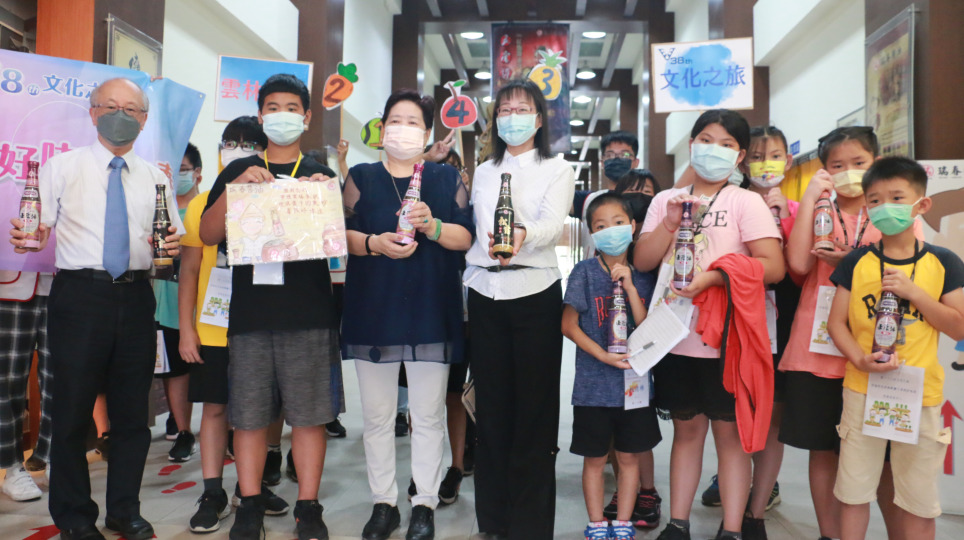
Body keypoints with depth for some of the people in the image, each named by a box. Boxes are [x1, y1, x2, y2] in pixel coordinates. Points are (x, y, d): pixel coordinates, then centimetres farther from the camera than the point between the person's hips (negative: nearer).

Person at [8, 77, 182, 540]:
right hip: (80, 296, -3)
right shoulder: (63, 167, 4)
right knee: (73, 408, 4)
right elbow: (37, 229, -3)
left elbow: (174, 237, 12)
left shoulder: (155, 177, 12)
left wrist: (173, 243, -10)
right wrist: (24, 238, -24)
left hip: (135, 298, 3)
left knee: (133, 411, 10)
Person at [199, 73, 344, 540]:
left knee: (309, 414, 2)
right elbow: (208, 235, 4)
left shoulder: (321, 175, 11)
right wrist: (235, 187, -10)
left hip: (309, 313, -1)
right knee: (248, 414, 5)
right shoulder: (237, 172, 13)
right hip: (249, 312, 1)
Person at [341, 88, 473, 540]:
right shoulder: (362, 177, 10)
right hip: (373, 308, 1)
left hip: (431, 309, -1)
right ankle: (383, 503, 22)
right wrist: (375, 243, -17)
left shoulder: (447, 179, 8)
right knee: (376, 414, 8)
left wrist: (432, 226, -18)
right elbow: (343, 234, 2)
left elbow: (466, 237, 0)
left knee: (428, 415, 4)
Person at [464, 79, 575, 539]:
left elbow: (552, 224, -15)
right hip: (485, 292, 4)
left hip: (534, 291, -3)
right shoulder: (483, 172, 17)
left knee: (534, 406, 1)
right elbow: (472, 229, 12)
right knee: (491, 402, 8)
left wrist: (521, 236, -36)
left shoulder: (557, 170, 3)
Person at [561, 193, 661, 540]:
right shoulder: (585, 272, -5)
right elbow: (569, 324, -6)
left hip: (635, 380, 2)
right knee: (595, 459, 8)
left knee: (629, 456, 12)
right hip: (594, 383, -2)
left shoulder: (642, 275, 2)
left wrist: (629, 287, -15)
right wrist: (603, 356, -15)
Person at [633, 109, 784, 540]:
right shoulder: (666, 200, 10)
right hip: (675, 336, 3)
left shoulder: (746, 202, -2)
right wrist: (670, 224, -10)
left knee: (729, 430, 5)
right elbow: (642, 261, 4)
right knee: (686, 428, 12)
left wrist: (712, 276, -21)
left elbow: (773, 267, -11)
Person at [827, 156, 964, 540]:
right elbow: (837, 322, 1)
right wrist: (861, 359, -16)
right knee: (854, 492, 9)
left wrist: (913, 292, -15)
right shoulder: (857, 262, 1)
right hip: (862, 390, 0)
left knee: (918, 500, 10)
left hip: (919, 395, 0)